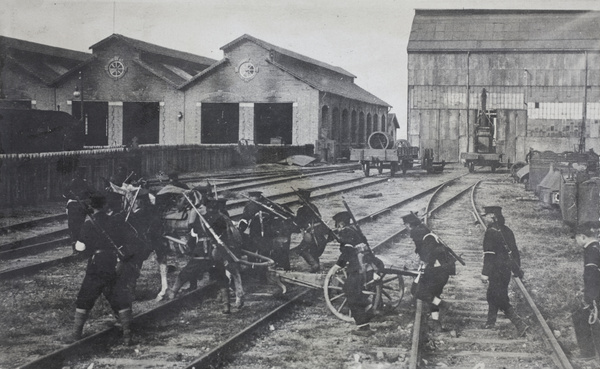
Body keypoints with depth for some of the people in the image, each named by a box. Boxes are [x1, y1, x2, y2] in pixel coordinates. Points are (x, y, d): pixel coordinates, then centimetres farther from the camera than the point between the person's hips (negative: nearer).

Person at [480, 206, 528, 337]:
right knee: (492, 296, 22)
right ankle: (490, 323, 31)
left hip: (496, 271, -9)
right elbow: (515, 251, 13)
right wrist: (517, 269, 19)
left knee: (501, 301, -3)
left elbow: (489, 255, -21)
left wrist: (485, 273, -20)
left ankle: (520, 324, -10)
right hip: (507, 270, 9)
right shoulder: (506, 230, 9)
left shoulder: (491, 232, -17)